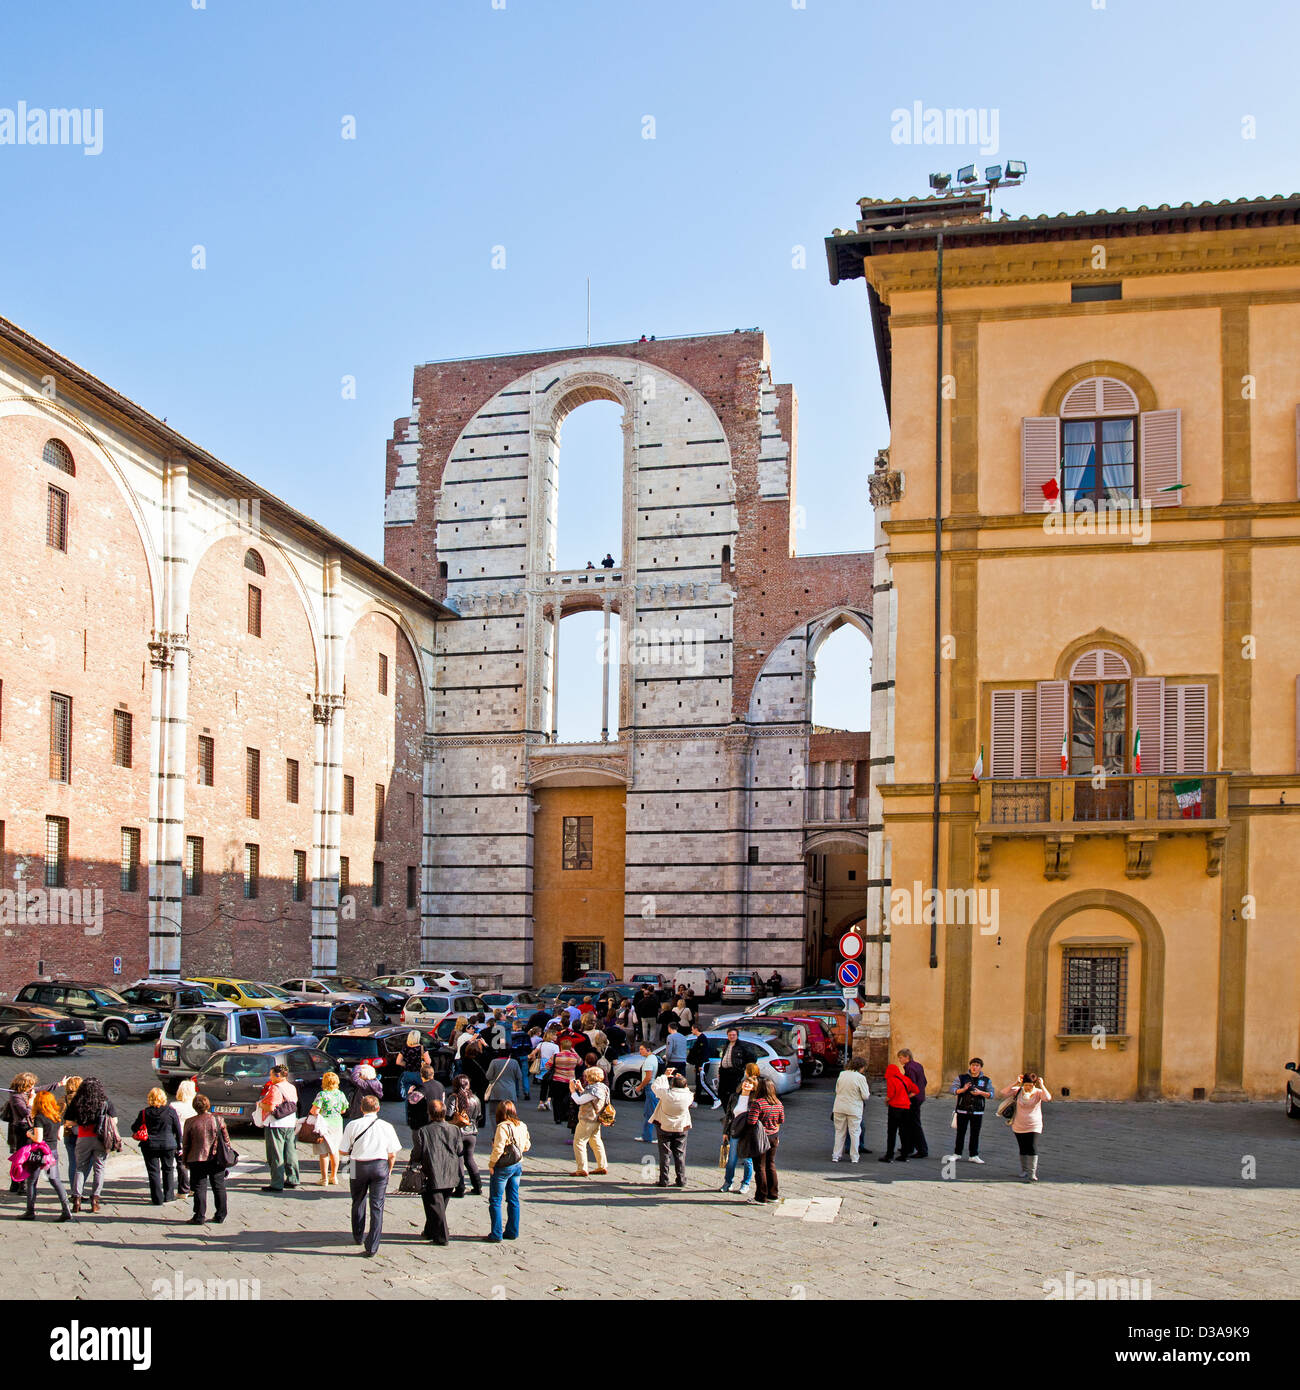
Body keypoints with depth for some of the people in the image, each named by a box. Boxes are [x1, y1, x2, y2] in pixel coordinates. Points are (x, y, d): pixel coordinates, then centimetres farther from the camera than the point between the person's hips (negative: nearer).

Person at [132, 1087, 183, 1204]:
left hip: (149, 1146, -1)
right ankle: (169, 1195, 20)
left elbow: (134, 1128, 1)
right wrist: (179, 1146, 10)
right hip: (168, 1145, 1)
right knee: (168, 1170, 17)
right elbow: (178, 1130, 0)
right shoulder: (171, 1111, -5)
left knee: (153, 1172, 7)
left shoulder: (144, 1113, -7)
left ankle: (157, 1199, 7)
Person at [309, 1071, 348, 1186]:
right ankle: (334, 1177, 22)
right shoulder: (341, 1094, 4)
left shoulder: (322, 1094, -13)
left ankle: (324, 1179, 3)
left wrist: (310, 1112, 5)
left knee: (323, 1152, 1)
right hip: (337, 1123, 5)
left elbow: (315, 1111, -16)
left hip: (324, 1124, -5)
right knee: (334, 1151, 15)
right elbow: (343, 1111, 13)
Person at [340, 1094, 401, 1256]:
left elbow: (343, 1151, -3)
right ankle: (372, 1247, 2)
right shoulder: (386, 1127, -5)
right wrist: (388, 1170, 15)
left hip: (359, 1166, 0)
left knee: (358, 1202, 22)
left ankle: (358, 1237, 41)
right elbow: (392, 1154, -1)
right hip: (380, 1166, 0)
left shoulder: (352, 1126, -8)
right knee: (377, 1206, 5)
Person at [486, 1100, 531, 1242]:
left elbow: (498, 1149, -20)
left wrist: (491, 1164, -9)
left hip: (503, 1167, -7)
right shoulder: (522, 1126, 2)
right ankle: (512, 1232, 18)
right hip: (517, 1165, 7)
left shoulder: (503, 1127, -18)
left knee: (495, 1200, 3)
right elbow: (527, 1146, 11)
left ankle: (497, 1234, 3)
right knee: (513, 1200, 14)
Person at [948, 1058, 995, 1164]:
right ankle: (957, 1153, 16)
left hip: (977, 1111, 1)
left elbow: (991, 1094, 2)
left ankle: (974, 1155, 12)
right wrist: (963, 1089, -20)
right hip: (962, 1110, -1)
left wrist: (981, 1093, -15)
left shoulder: (986, 1080, 6)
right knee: (960, 1132, 5)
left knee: (975, 1134, 4)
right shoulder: (962, 1078, 2)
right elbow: (953, 1089, -2)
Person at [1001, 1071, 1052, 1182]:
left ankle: (1032, 1174, -8)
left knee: (1032, 1149, -11)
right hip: (1019, 1126, 2)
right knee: (1023, 1149, 11)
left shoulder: (1038, 1092, -7)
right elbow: (1004, 1093, -15)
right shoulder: (1018, 1091, -3)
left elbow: (1048, 1097, -27)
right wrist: (1016, 1083, -18)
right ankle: (1024, 1171, 27)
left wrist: (1041, 1085, -23)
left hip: (1034, 1127, -2)